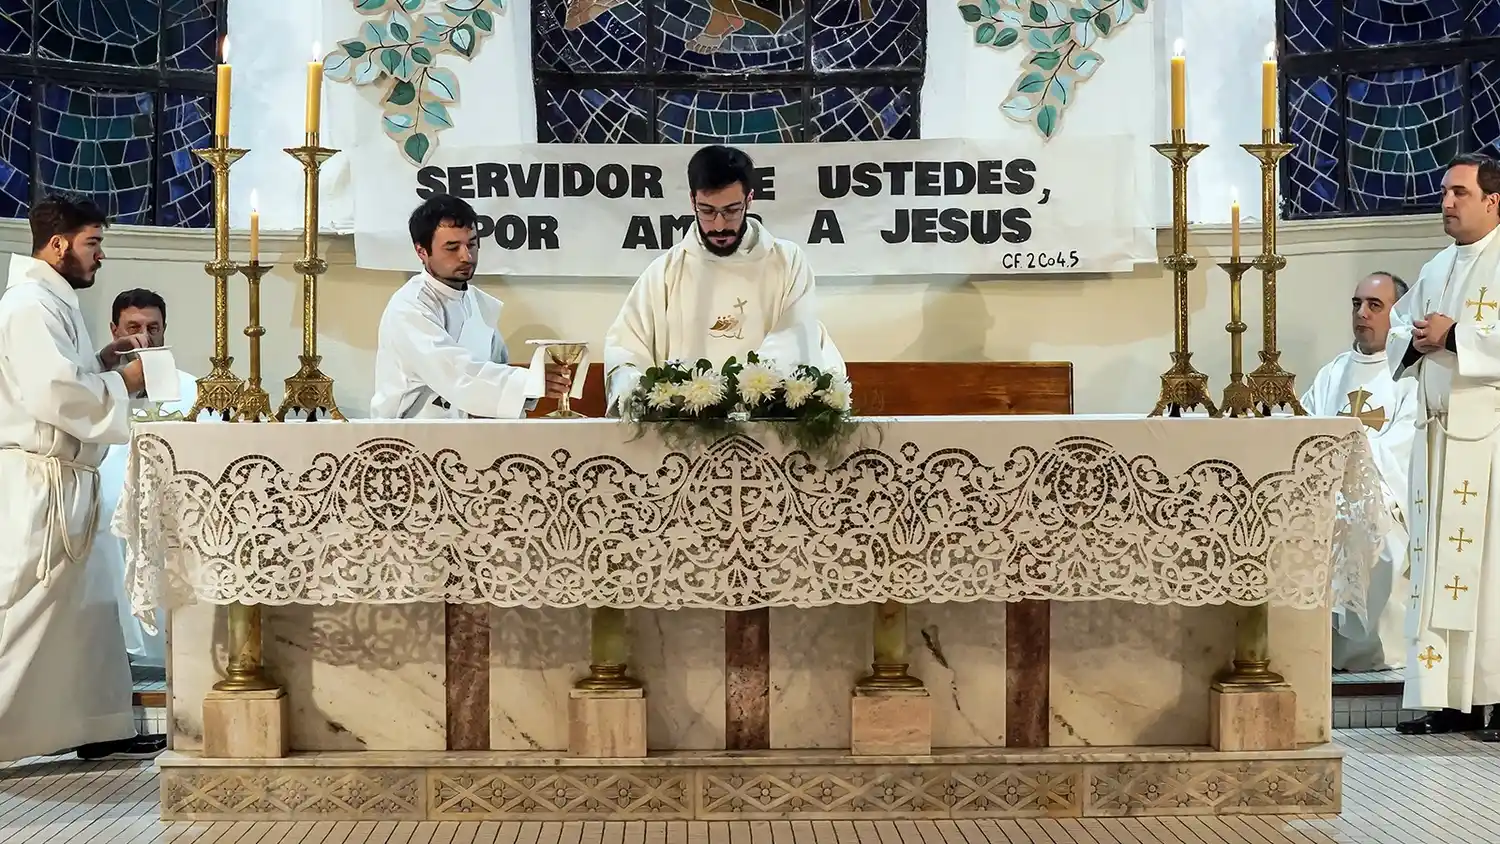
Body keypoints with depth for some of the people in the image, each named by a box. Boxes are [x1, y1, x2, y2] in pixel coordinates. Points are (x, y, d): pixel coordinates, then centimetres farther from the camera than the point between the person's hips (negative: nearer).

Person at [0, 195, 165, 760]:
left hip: (59, 484, 11)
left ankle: (99, 727, 20)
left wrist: (103, 360, 12)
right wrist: (124, 381, -12)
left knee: (84, 609, 13)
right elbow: (54, 393, -24)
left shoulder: (51, 302, 18)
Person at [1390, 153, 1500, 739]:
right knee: (1436, 564, 5)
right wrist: (1413, 340, 0)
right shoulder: (1436, 270, 18)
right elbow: (1398, 331, 20)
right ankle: (1449, 700, 10)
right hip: (1437, 433, 7)